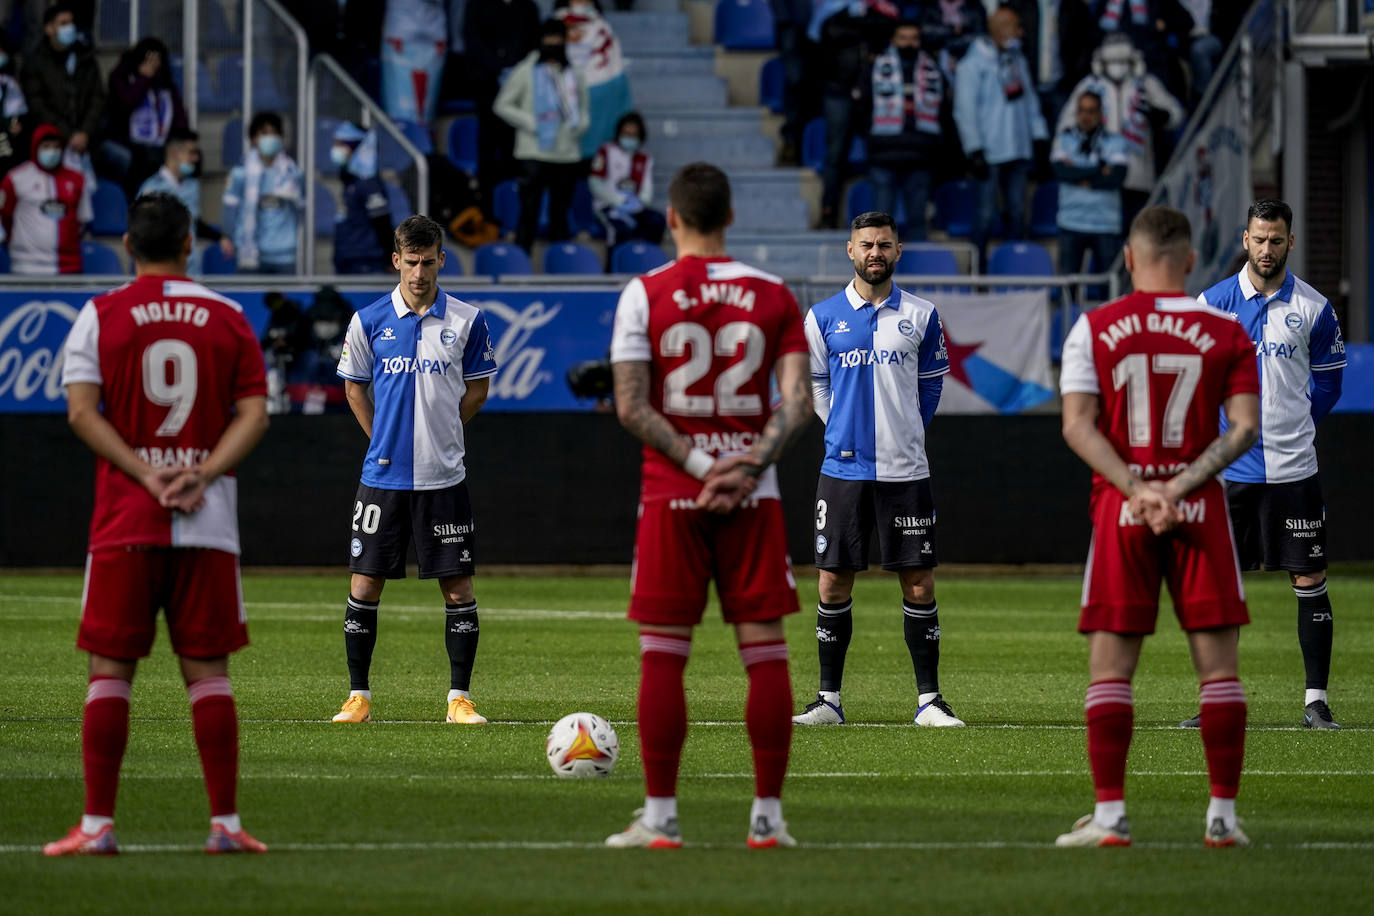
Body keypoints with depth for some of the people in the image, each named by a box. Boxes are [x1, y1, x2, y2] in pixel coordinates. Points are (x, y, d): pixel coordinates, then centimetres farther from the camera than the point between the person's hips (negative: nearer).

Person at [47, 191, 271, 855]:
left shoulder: (99, 316, 2)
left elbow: (82, 411, -7)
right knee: (207, 670, 4)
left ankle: (98, 825, -1)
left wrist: (148, 475, -9)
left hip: (125, 520, -1)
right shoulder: (229, 319, 6)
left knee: (110, 670, 2)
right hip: (210, 523, 1)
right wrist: (202, 473, -8)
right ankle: (225, 824, 2)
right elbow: (253, 413, 0)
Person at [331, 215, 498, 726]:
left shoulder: (467, 321, 0)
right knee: (364, 584, 0)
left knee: (458, 588, -1)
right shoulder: (369, 321, 1)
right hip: (383, 475, 0)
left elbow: (478, 388, 11)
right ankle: (358, 695, 10)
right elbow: (354, 388, 12)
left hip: (443, 475, 0)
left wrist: (441, 431, 5)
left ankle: (459, 698, 7)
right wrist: (385, 440, 6)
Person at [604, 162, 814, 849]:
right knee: (765, 650, 4)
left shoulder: (644, 295, -1)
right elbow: (798, 402, -5)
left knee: (662, 654, 3)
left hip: (671, 495, -1)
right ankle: (768, 817, 3)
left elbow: (630, 406, -8)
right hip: (756, 497, 1)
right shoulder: (772, 296, 4)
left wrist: (701, 466, -10)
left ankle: (660, 817, 2)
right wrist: (749, 466, -12)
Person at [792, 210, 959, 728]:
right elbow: (814, 386, 13)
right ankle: (829, 699, 9)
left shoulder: (920, 316, 5)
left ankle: (928, 700, 5)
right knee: (833, 583, 0)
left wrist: (902, 436, 11)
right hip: (843, 469, 0)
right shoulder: (823, 317, 4)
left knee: (918, 584, -1)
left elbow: (931, 385, 13)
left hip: (904, 470, 0)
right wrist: (844, 430, 8)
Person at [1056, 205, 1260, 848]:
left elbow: (1077, 424, -6)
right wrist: (1180, 486, -10)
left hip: (1120, 508, 0)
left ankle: (1109, 815, -1)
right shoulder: (1226, 333, 3)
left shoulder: (1094, 329, 2)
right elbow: (1245, 427, -5)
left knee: (1110, 666, 3)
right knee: (1218, 661, 4)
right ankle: (1223, 814, 1)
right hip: (1201, 507, 0)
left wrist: (1137, 489, -11)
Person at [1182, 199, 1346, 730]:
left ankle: (1316, 701, 4)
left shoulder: (1313, 308, 1)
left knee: (1310, 581, -1)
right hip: (1230, 469, 1)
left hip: (1293, 467, 0)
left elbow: (1328, 382, 12)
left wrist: (1293, 425, 5)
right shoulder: (1213, 303, 1)